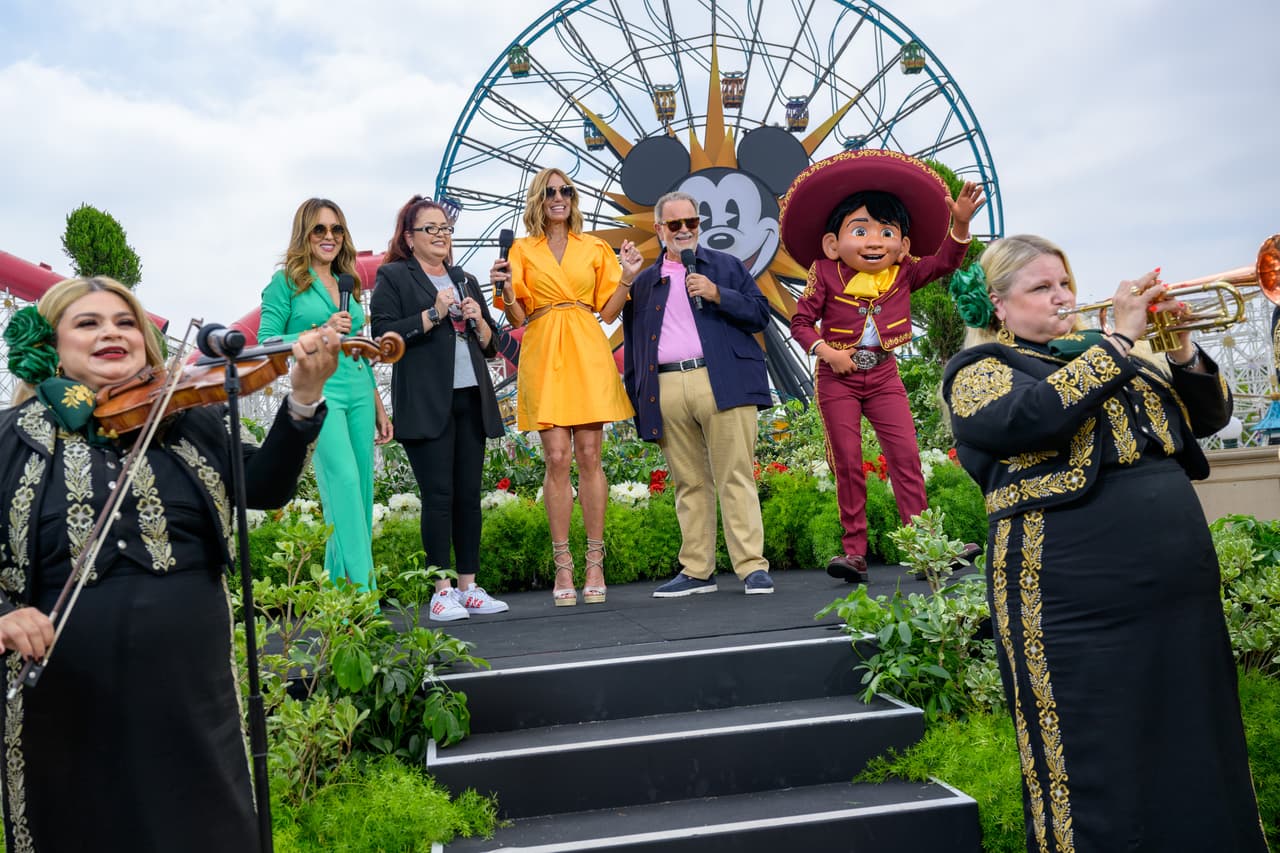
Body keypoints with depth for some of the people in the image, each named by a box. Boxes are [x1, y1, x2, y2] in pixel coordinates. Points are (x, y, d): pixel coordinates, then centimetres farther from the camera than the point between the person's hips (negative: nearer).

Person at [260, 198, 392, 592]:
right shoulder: (286, 282, 4)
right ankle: (361, 591, -24)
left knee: (360, 492, 3)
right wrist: (320, 333, -14)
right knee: (343, 479, -21)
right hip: (317, 392, -6)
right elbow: (267, 341, -3)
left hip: (358, 394, 6)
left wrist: (378, 407, 21)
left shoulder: (347, 284, 20)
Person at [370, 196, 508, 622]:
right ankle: (441, 591, -3)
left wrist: (477, 320, 2)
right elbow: (384, 335, -7)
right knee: (438, 494, -8)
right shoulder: (394, 277, 5)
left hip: (470, 400, 6)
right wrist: (432, 315, -12)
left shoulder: (465, 280, 22)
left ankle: (468, 586, 11)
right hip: (426, 404, -5)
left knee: (469, 493, 4)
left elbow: (490, 345, 22)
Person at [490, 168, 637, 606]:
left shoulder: (595, 248, 13)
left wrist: (626, 278, -3)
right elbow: (517, 316, 6)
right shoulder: (523, 250, 11)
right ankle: (562, 566, 2)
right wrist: (505, 290, -13)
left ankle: (595, 563, 4)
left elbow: (608, 310, 11)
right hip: (544, 356, 0)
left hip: (587, 355, 1)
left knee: (588, 455, -3)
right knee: (557, 458, -6)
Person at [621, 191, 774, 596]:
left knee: (735, 478, -6)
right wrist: (638, 402, 10)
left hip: (722, 384, -2)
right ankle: (697, 571, 11)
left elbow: (760, 315, 8)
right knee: (689, 484, 5)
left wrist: (717, 294, -6)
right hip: (666, 390, 2)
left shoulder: (726, 266, 16)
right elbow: (633, 345, 18)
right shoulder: (643, 282, 20)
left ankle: (753, 567, -3)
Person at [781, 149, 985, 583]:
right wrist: (827, 352, -19)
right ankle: (854, 550, 5)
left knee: (906, 455, -4)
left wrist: (960, 224, -22)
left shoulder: (904, 274, 0)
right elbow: (800, 322, -6)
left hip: (883, 375, 3)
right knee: (848, 463, 1)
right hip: (837, 380, -2)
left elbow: (946, 260, -6)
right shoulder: (826, 275, -9)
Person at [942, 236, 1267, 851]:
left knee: (1198, 746, 14)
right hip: (1079, 605, -6)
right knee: (1100, 772, 0)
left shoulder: (1107, 349, 19)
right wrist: (1120, 339, -15)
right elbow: (1037, 414, -21)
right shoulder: (979, 368, 1)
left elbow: (1209, 416, 18)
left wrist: (1182, 348, 1)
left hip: (1182, 585, 6)